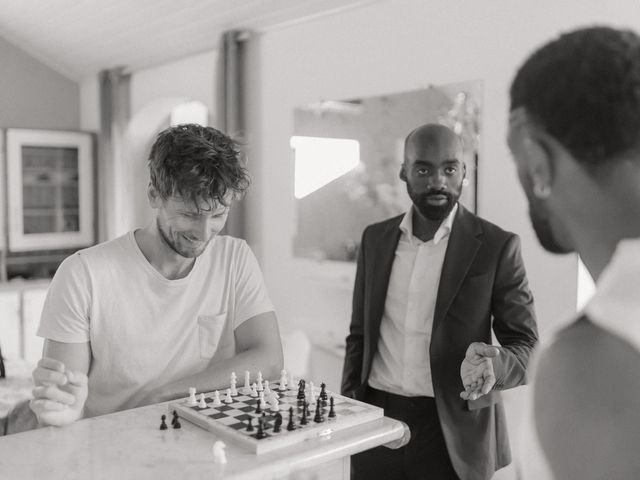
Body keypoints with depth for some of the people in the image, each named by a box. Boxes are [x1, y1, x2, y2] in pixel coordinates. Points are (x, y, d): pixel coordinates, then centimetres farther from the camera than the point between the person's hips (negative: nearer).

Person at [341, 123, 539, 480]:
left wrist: (492, 364, -26)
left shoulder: (497, 246, -8)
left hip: (453, 433, -3)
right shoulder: (375, 238, 3)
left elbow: (526, 347, -5)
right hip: (376, 420, 3)